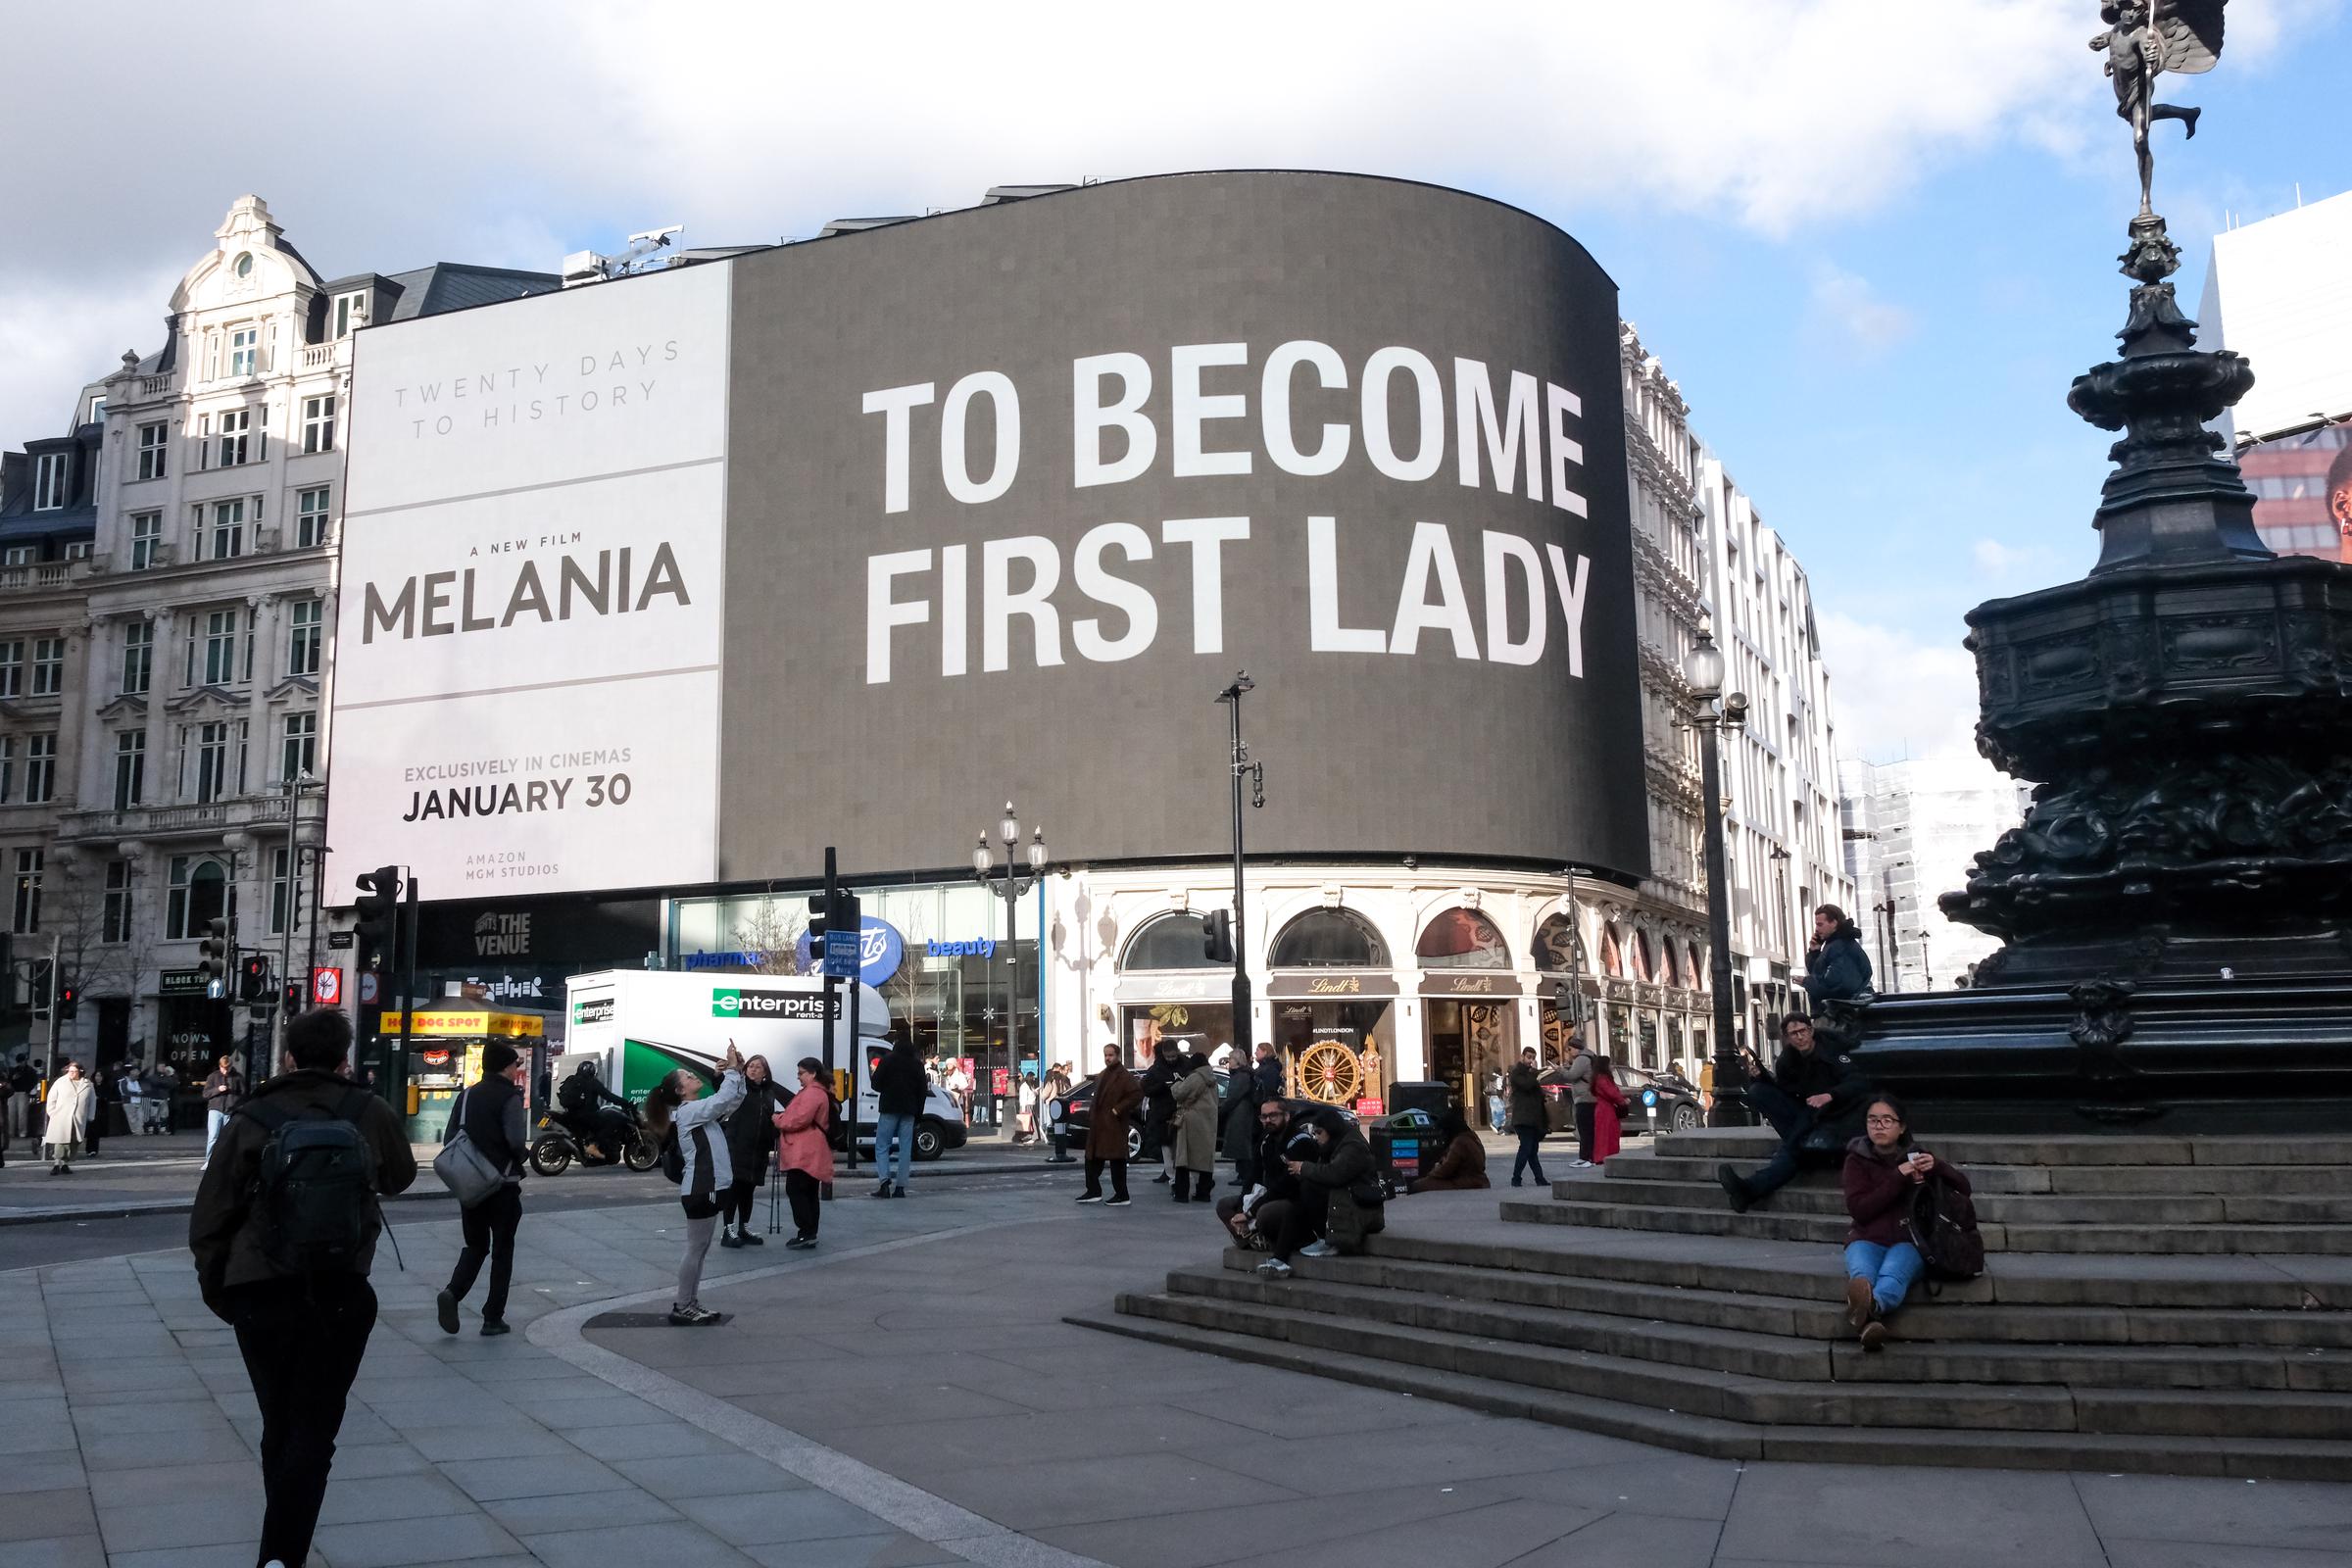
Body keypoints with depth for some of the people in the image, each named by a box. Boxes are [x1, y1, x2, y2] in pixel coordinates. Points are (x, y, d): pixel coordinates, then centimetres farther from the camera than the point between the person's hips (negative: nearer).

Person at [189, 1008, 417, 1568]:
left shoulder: (251, 1119, 1)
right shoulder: (369, 1113, 0)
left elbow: (209, 1219, 2)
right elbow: (400, 1177, 19)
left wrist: (218, 1291, 15)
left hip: (258, 1295, 2)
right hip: (339, 1295, -2)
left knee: (279, 1428, 18)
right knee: (312, 1433, 3)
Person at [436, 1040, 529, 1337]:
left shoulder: (468, 1095, 6)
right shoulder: (510, 1097, -12)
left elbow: (449, 1137, 4)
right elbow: (516, 1140, -22)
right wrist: (518, 1159, -2)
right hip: (504, 1184, -5)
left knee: (475, 1246, 17)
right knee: (502, 1251, 7)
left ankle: (452, 1293, -8)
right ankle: (493, 1318, 7)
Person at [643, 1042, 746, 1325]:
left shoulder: (698, 1111, 16)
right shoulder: (687, 1111, -12)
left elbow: (735, 1099, 16)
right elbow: (724, 1099, -24)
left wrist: (738, 1072, 2)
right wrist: (732, 1069, -15)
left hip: (707, 1188, 10)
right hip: (699, 1190, -10)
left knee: (701, 1249, 13)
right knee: (695, 1249, -4)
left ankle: (692, 1304, 19)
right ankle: (681, 1308, 2)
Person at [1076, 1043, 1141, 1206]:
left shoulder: (1125, 1076, -10)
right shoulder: (1101, 1076, 18)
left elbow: (1137, 1095, -20)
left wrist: (1118, 1109, -19)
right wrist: (1091, 1116, 14)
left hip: (1114, 1125, -9)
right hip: (1098, 1125, 9)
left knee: (1117, 1161, -5)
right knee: (1092, 1160, 13)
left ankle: (1121, 1197, 0)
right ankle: (1093, 1192, 22)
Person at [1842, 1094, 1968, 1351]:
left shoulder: (1915, 1157, 17)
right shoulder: (1857, 1159, 12)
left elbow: (1963, 1186, 10)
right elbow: (1858, 1210, -2)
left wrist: (1936, 1166, -11)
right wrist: (1898, 1178, -9)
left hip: (1909, 1241, 0)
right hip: (1867, 1239, 0)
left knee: (1893, 1273, -38)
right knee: (1861, 1274, -38)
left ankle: (1872, 1306, -72)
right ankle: (1869, 1322, -70)